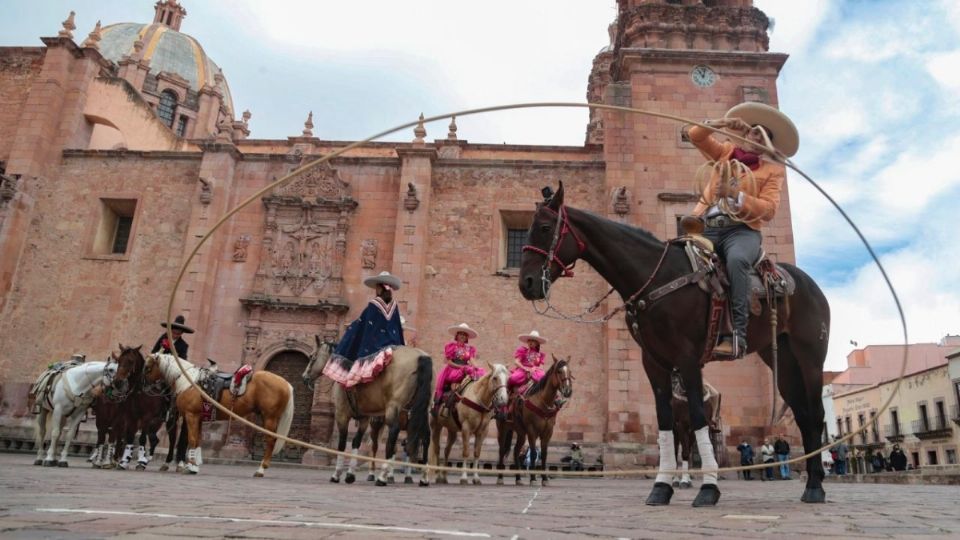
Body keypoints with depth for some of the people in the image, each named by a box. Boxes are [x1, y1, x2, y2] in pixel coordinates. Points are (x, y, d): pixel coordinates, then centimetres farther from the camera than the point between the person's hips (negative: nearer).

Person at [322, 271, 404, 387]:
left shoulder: (373, 306, -4)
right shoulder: (394, 306, 9)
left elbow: (359, 326, 2)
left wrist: (350, 328, 20)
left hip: (375, 348, -5)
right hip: (394, 347, 5)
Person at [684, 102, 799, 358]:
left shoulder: (773, 169, 14)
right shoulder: (726, 152, 25)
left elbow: (769, 209, -1)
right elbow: (696, 135, 16)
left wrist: (736, 195, -15)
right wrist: (722, 123, 0)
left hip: (742, 229, -3)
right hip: (706, 227, 3)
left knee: (736, 259, -38)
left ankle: (737, 333, -41)